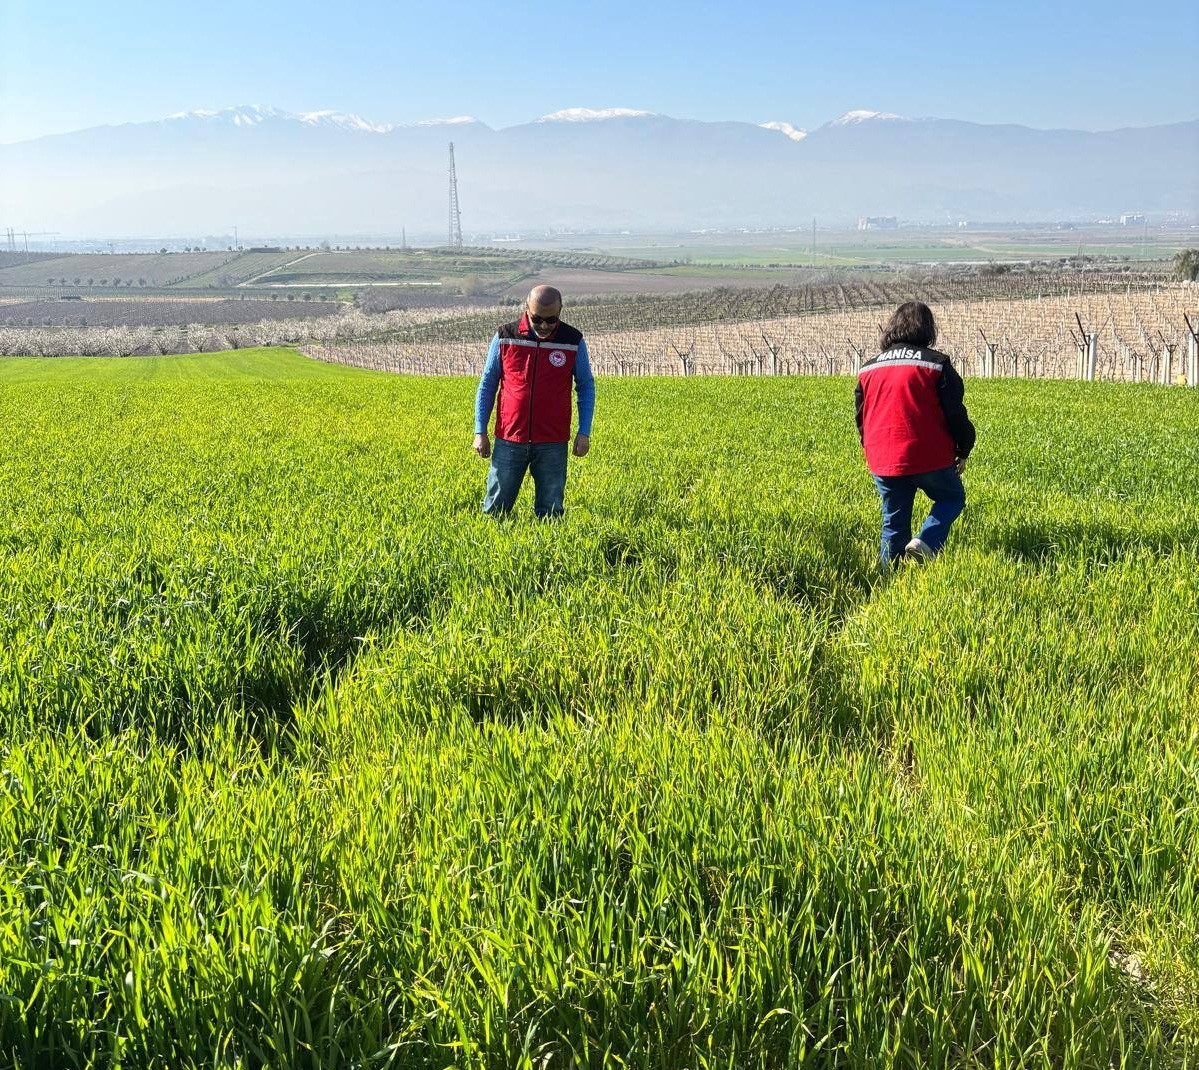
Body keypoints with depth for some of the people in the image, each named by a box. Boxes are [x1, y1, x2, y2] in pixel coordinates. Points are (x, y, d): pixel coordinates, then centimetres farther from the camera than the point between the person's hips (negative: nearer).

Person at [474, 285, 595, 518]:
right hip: (509, 440, 0)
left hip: (553, 444, 0)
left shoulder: (574, 341, 1)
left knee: (549, 513, 5)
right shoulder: (505, 337, 1)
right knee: (495, 510, 3)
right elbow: (487, 384, 7)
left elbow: (586, 386, 10)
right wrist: (480, 432, 3)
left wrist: (584, 433, 2)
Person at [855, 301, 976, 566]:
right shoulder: (936, 364, -3)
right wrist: (963, 451, 10)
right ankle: (925, 542, -5)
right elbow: (955, 412, -3)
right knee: (953, 498, 19)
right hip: (929, 457, -4)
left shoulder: (868, 368, 11)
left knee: (894, 522, 14)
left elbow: (861, 417, 17)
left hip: (883, 461, 4)